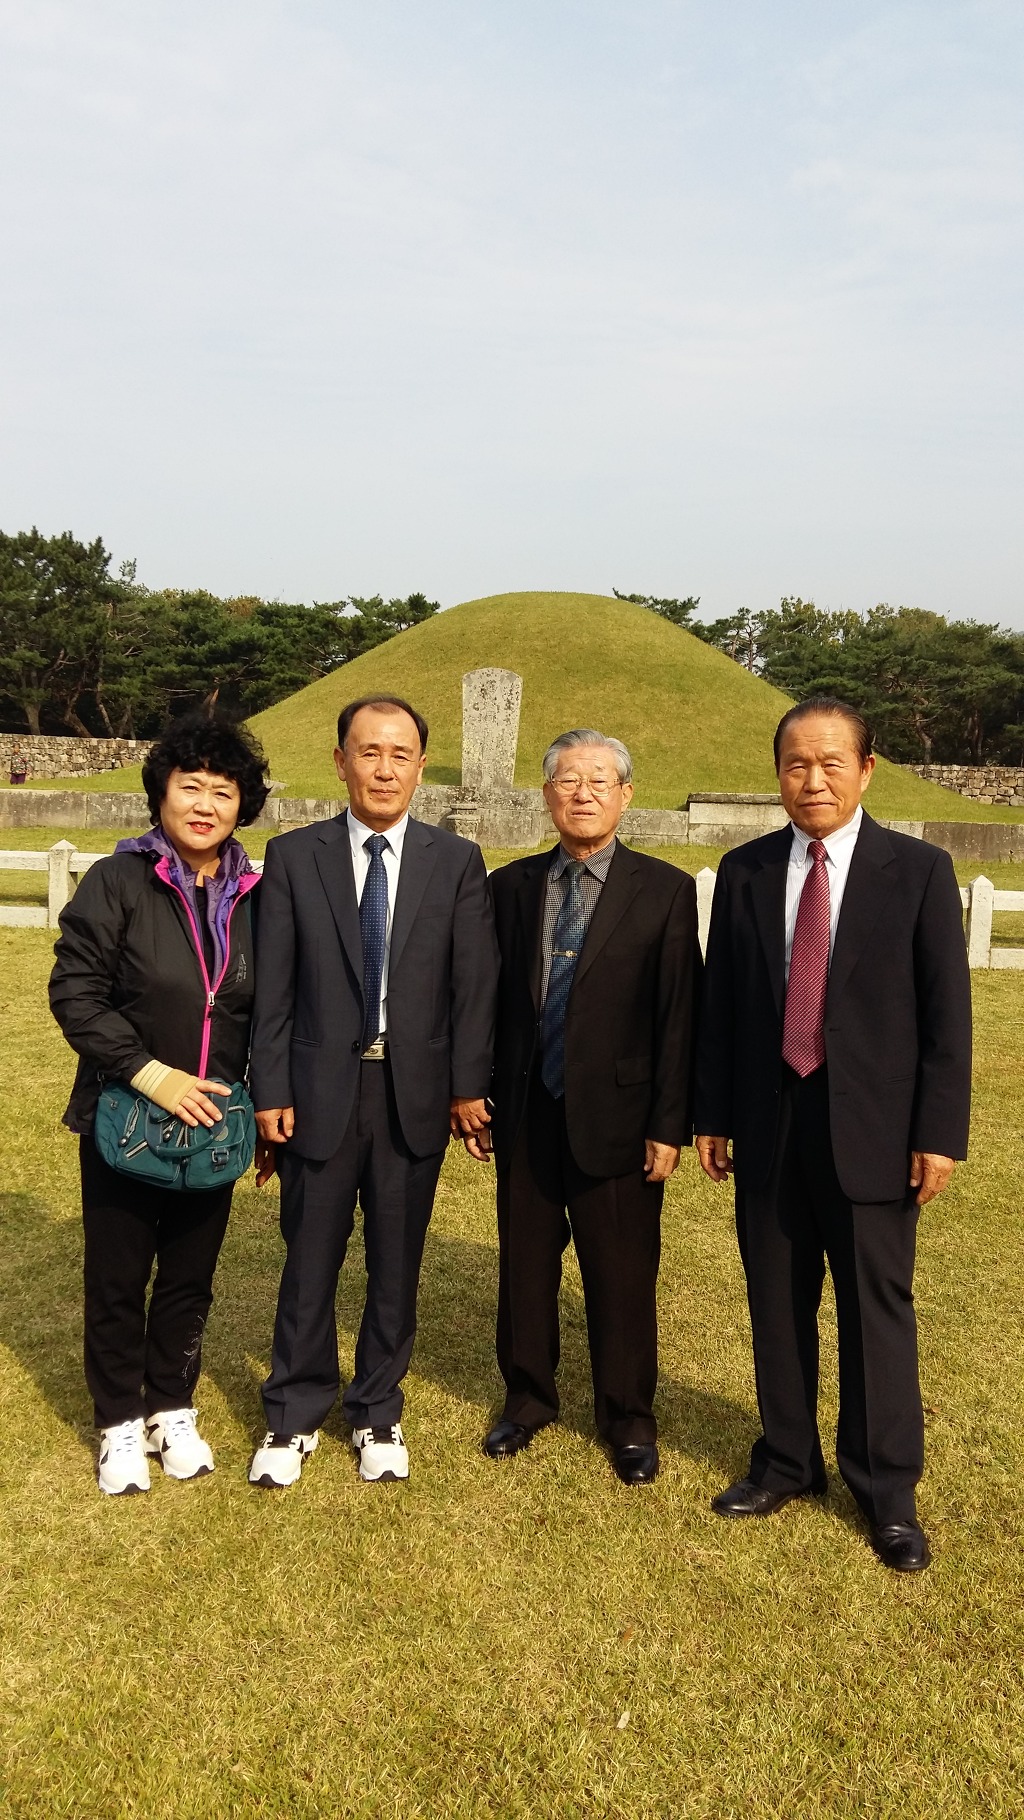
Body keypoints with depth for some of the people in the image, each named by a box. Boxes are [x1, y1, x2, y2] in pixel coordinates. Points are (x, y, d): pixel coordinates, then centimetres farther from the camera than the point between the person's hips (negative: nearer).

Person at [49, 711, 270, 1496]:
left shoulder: (255, 898, 0)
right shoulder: (118, 883, -10)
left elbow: (268, 1015, 8)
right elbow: (74, 992, -12)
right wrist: (148, 1071, -21)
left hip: (212, 1128, 3)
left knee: (191, 1281, 15)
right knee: (117, 1280, 11)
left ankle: (173, 1411, 35)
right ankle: (121, 1424, 30)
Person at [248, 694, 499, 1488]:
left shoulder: (457, 861, 0)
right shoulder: (294, 856, -1)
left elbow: (474, 983, -1)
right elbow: (272, 987, -1)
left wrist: (469, 1086, -4)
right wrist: (270, 1091, -4)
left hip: (416, 1093, 1)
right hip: (321, 1089, 0)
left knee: (397, 1264, 12)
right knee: (310, 1261, 10)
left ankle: (379, 1414, 31)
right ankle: (294, 1416, 30)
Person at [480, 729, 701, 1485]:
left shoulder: (664, 891, -4)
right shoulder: (511, 885, 4)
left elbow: (678, 1016, -6)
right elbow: (491, 999, 6)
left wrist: (670, 1125, -9)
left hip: (615, 1114, -3)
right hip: (526, 1112, 3)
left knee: (622, 1273, 9)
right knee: (525, 1263, 15)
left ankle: (628, 1417, 29)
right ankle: (529, 1396, 36)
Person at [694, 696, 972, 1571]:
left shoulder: (919, 870, -4)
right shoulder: (745, 870, 4)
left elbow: (947, 1010, -4)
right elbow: (721, 1002, 6)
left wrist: (940, 1132, -8)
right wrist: (712, 1115, 6)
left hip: (871, 1127, -2)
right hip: (768, 1125, 3)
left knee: (878, 1308, 7)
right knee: (776, 1303, 14)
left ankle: (888, 1488, 25)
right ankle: (787, 1462, 32)